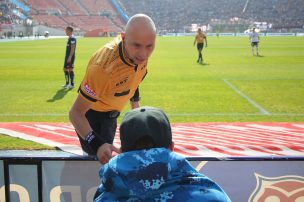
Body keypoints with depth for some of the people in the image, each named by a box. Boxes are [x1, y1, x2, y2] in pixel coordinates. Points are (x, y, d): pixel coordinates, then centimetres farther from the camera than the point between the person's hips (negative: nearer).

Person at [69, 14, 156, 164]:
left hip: (111, 114, 7)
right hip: (92, 115, -6)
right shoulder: (103, 67, -43)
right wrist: (96, 144, -52)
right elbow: (76, 113, -37)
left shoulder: (140, 54, -23)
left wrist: (135, 101, 17)